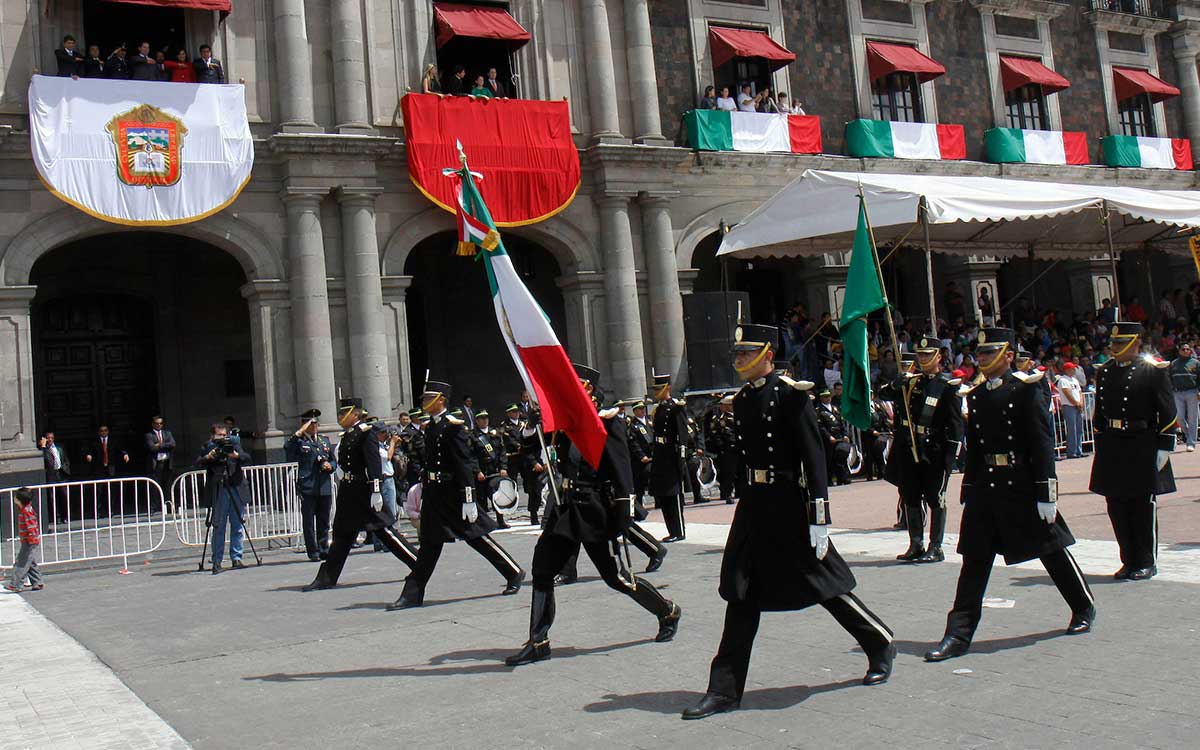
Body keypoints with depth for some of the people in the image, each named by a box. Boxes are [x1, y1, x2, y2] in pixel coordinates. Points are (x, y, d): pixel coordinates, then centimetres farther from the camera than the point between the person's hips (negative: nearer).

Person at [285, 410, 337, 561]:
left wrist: (330, 466, 0)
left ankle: (324, 550, 17)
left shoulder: (325, 440, 18)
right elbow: (288, 451, -21)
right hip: (307, 488, -4)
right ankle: (313, 552, 5)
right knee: (309, 522, -1)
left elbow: (334, 461, 22)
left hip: (325, 488, 5)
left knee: (324, 521, 9)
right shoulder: (299, 441, 1)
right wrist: (298, 433, -21)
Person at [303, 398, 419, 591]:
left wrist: (375, 490, -26)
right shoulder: (346, 436, 14)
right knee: (342, 533, 11)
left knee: (382, 529, -5)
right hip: (349, 490, 8)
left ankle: (420, 566, 3)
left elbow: (374, 463, -19)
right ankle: (326, 579, 16)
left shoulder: (365, 433, -12)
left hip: (364, 490, -8)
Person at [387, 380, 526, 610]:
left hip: (453, 493, -8)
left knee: (476, 535, 0)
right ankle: (412, 595, 10)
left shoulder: (453, 426, -13)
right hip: (434, 493, 8)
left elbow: (464, 464, -18)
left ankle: (514, 573, 15)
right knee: (429, 543, 8)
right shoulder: (431, 427, 12)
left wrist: (468, 499, -22)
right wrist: (425, 491, 17)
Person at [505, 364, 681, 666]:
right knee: (542, 569, 0)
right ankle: (538, 642, 8)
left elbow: (622, 470, -14)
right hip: (567, 507, 7)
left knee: (616, 578, 3)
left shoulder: (607, 423, -10)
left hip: (595, 510, -7)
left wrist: (623, 515, -18)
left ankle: (668, 612, 25)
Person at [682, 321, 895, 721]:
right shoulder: (741, 400, 10)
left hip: (788, 504, -7)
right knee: (741, 594, 5)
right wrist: (745, 503, 17)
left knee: (825, 582, 6)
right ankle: (725, 690, 9)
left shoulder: (790, 393, -11)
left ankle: (881, 645, 31)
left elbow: (813, 455, -15)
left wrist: (819, 517, -18)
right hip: (752, 506, 7)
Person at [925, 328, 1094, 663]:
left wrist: (1046, 493, -15)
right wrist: (968, 491, 14)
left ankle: (1084, 608, 35)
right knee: (974, 559, 1)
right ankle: (959, 634, 2)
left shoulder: (1024, 390, -8)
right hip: (985, 484, 5)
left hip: (1021, 482, -5)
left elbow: (1042, 442, -11)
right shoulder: (975, 395, 10)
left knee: (1051, 548, 11)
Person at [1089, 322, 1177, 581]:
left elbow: (1167, 413, -6)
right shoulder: (1105, 371, 9)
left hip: (1143, 448, -5)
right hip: (1112, 448, 5)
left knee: (1143, 507, 3)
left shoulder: (1154, 370, -5)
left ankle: (1146, 563, 15)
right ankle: (1129, 561, 19)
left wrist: (1164, 447, -10)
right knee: (1117, 508, 8)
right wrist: (1101, 446, 13)